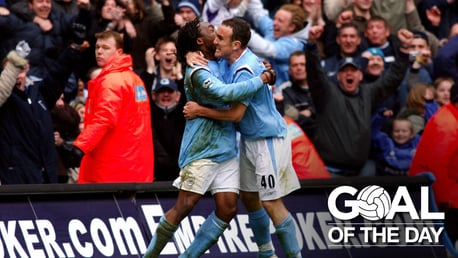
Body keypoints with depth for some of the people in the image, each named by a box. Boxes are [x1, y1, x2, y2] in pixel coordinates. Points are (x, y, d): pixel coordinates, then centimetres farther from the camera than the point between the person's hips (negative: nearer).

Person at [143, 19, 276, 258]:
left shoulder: (218, 65, 13)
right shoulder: (197, 72, -14)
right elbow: (225, 93, -29)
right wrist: (260, 80, -20)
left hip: (226, 152, 8)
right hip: (201, 152, -8)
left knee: (227, 209, -1)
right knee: (184, 206, -10)